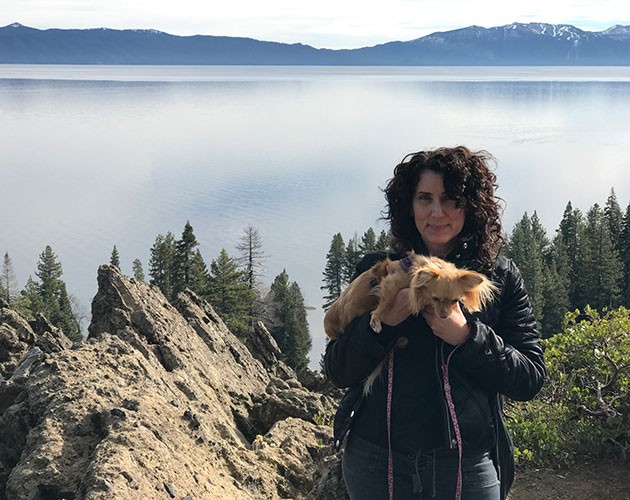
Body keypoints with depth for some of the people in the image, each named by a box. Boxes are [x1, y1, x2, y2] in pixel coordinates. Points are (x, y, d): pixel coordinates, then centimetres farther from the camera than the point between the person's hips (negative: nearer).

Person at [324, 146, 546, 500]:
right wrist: (381, 321, -18)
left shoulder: (501, 277, 0)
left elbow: (530, 379, -3)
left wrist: (467, 336, -18)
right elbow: (337, 372, -1)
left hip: (469, 466, 0)